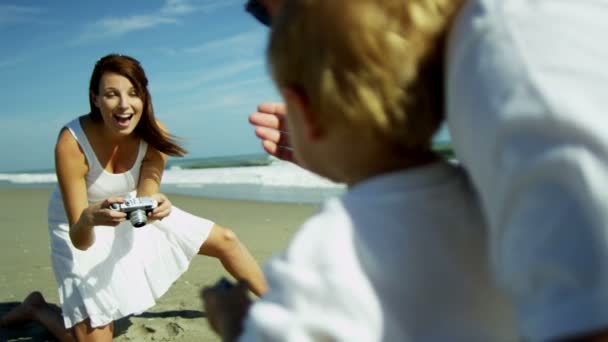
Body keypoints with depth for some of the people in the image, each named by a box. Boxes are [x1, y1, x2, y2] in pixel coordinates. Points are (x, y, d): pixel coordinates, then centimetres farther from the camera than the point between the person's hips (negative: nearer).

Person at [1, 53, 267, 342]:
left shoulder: (154, 134, -22)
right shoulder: (71, 143, -32)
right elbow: (80, 241, -30)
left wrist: (155, 206, -45)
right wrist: (89, 220, -53)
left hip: (128, 211, 4)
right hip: (80, 226, -4)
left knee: (225, 240, 0)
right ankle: (36, 309, 20)